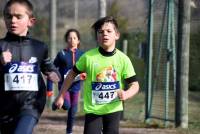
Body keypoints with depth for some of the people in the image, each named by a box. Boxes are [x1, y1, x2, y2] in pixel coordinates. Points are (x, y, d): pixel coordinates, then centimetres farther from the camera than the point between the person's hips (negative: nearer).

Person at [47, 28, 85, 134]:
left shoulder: (81, 54, 1)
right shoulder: (61, 54, -5)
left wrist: (84, 75, -13)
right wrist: (49, 88, -5)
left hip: (75, 86, 3)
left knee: (73, 111, 7)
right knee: (66, 106, -23)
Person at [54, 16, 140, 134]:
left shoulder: (123, 59, -8)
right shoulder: (88, 57, -10)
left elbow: (135, 84, -5)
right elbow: (72, 74, 4)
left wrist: (126, 94, -27)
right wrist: (61, 96, 6)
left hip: (113, 109, 1)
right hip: (92, 109, -1)